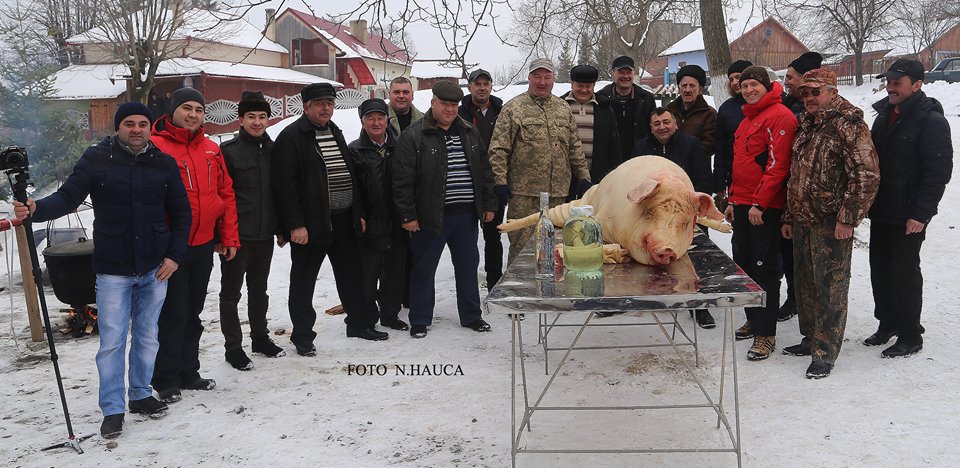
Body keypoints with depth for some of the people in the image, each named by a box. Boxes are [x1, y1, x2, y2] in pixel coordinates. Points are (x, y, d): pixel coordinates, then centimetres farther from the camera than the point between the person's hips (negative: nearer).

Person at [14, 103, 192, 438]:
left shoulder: (164, 164, 2)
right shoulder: (96, 159, -3)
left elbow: (181, 213, 7)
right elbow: (68, 197, -10)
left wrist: (175, 255, -1)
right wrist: (37, 209, -30)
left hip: (155, 269, 2)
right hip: (113, 270, -2)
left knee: (147, 337, 13)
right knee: (112, 341, 0)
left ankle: (141, 394, 30)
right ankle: (113, 410, 12)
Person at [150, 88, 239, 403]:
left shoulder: (211, 149, 10)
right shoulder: (156, 147, -10)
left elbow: (226, 193, 13)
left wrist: (228, 237, 10)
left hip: (204, 246, 6)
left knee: (193, 313, 16)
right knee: (173, 314, 0)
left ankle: (188, 372, 29)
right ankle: (166, 381, 14)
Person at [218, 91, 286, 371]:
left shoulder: (273, 150, 7)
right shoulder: (228, 151, -9)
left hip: (265, 235, 5)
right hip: (236, 237, -5)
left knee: (259, 290, 18)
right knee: (231, 293, 6)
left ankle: (260, 337, 32)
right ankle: (233, 347, 16)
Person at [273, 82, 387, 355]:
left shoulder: (336, 133, 15)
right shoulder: (291, 137, -10)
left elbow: (351, 176, 20)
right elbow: (285, 186, -17)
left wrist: (358, 214, 15)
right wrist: (295, 224, -21)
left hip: (343, 221, 7)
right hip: (310, 224, -7)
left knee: (351, 275, 16)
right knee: (303, 281, 5)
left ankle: (360, 323, 30)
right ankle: (302, 336, 17)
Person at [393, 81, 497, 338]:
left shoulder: (470, 133, 11)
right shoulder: (413, 136, -6)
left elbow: (484, 171, 16)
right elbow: (402, 180, -9)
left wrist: (489, 204, 11)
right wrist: (408, 215, -13)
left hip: (466, 214, 5)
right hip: (430, 216, -4)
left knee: (468, 266, 13)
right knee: (424, 269, 5)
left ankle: (471, 315, 28)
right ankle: (420, 320, 18)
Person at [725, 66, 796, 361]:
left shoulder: (779, 116, -10)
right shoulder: (747, 120, 19)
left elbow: (778, 165, -18)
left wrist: (759, 203, -20)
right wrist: (733, 201, 20)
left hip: (765, 209, -9)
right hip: (742, 205, 9)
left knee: (764, 270, -6)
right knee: (743, 264, 13)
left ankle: (765, 334, 0)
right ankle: (754, 322, 25)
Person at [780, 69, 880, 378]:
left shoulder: (849, 126, -12)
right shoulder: (806, 126, 16)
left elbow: (867, 176, -18)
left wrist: (847, 218, -20)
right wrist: (789, 217, 20)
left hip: (831, 224, -8)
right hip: (803, 221, 9)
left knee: (830, 286, -2)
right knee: (805, 283, 17)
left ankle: (825, 352, 7)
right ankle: (811, 338, 31)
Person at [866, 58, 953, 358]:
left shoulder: (931, 120, -13)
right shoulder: (884, 115, 11)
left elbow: (939, 172, -17)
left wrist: (920, 214, -20)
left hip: (908, 215, -8)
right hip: (881, 211, 8)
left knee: (904, 272, -1)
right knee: (880, 268, 14)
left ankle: (910, 336, 12)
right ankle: (888, 323, 30)